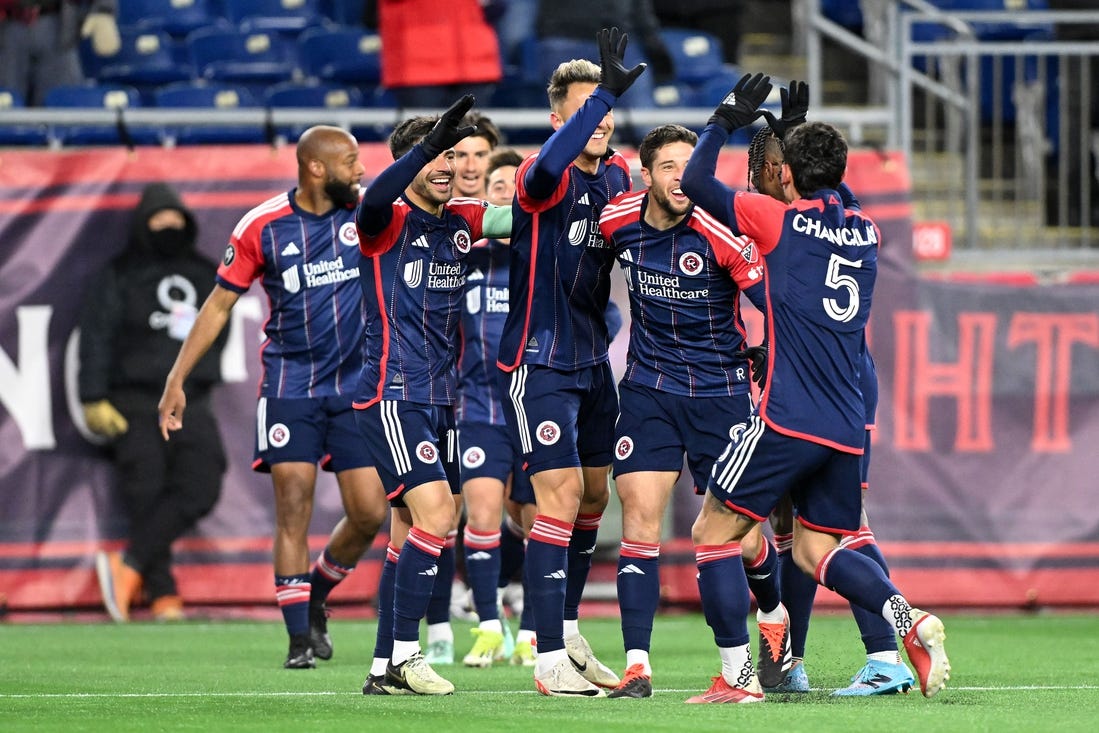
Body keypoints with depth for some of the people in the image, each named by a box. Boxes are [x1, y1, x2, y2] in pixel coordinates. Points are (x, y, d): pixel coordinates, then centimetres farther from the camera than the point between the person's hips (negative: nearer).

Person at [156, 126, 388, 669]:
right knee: (293, 508, -11)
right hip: (289, 385, -2)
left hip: (356, 387, 3)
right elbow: (219, 304, 3)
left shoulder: (368, 213, 1)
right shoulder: (262, 227, -4)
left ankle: (315, 598, 25)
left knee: (369, 514, -2)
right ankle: (300, 637, -5)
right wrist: (177, 379, 0)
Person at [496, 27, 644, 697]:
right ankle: (550, 661, -11)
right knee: (561, 495, -13)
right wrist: (606, 92, -50)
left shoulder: (616, 175, 6)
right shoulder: (544, 179, -16)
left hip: (592, 360, 8)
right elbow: (549, 168, -41)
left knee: (594, 496, 13)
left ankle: (568, 630, 30)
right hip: (538, 361, -8)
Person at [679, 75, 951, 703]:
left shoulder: (784, 220, -4)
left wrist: (725, 120, 12)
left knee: (714, 531, 5)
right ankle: (912, 622, -11)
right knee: (817, 550, 15)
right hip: (848, 428, 6)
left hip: (787, 418, -6)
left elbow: (696, 183, -1)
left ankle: (738, 676, -4)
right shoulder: (867, 234, 13)